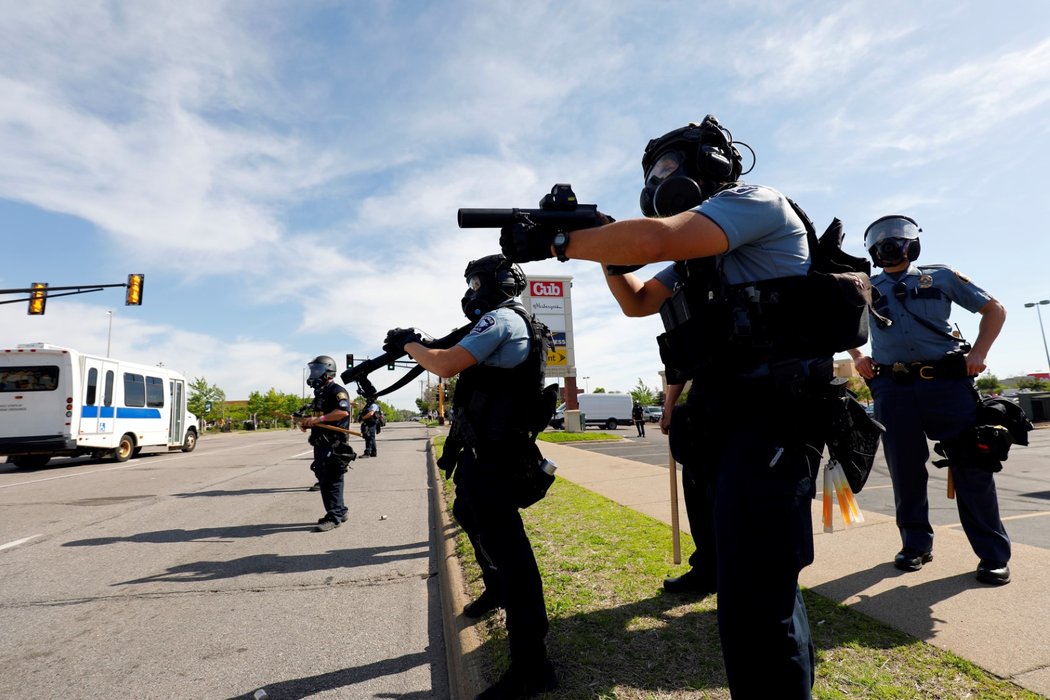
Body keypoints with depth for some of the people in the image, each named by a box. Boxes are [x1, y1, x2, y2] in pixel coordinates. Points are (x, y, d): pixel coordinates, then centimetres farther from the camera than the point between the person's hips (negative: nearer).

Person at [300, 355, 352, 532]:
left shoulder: (337, 391, -11)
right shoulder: (320, 393, 20)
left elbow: (343, 411, -26)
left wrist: (319, 419, -27)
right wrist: (307, 422, 11)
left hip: (333, 443, -10)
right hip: (320, 443, 10)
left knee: (331, 479, -8)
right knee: (323, 478, 14)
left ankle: (334, 517, -2)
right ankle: (339, 510, 24)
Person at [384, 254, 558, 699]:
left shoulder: (500, 319, -12)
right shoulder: (506, 323, 20)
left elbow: (446, 366, -21)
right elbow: (460, 364, 22)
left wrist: (409, 344, -4)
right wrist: (422, 347, 12)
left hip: (490, 451, -11)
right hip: (481, 447, 11)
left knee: (504, 543, -11)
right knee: (469, 515, 28)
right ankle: (496, 589, 50)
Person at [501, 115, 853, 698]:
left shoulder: (752, 201, -6)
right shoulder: (703, 242, 22)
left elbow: (655, 239, -24)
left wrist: (555, 242, -14)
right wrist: (605, 246, 11)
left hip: (770, 416, -10)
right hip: (729, 418, 10)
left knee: (753, 607, -13)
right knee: (763, 580, 22)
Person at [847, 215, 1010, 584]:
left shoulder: (941, 277, 12)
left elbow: (993, 309, 16)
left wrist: (979, 351, 2)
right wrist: (857, 356, 12)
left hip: (947, 382, -1)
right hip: (893, 388, 1)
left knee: (971, 466, -1)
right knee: (905, 471, 5)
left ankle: (993, 555, 10)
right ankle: (916, 545, 18)